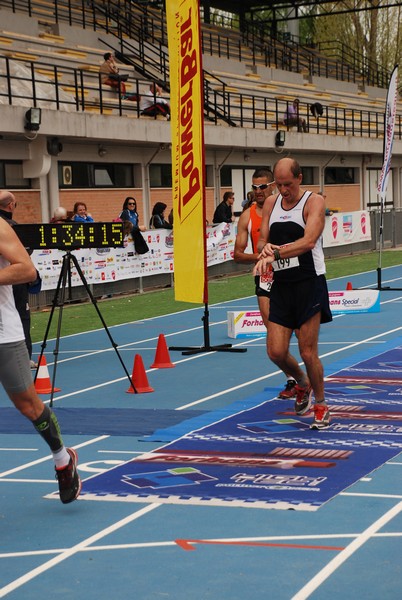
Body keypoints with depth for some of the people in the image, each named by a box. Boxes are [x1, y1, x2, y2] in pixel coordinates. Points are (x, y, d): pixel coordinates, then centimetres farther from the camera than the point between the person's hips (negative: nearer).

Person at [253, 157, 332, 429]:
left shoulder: (314, 202, -7)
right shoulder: (271, 202, 10)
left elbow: (308, 241, -21)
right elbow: (262, 240, 10)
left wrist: (275, 254, -32)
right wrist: (266, 248, -15)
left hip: (309, 283, -5)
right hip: (281, 285, 5)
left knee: (308, 352, -3)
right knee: (276, 352, -1)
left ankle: (321, 405, 18)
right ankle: (302, 384, 30)